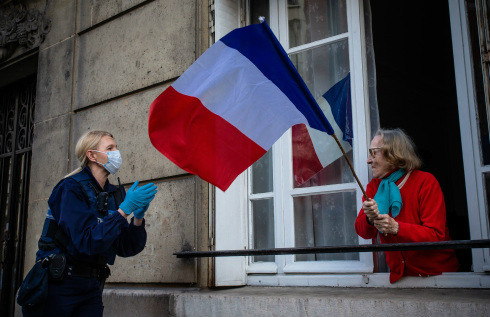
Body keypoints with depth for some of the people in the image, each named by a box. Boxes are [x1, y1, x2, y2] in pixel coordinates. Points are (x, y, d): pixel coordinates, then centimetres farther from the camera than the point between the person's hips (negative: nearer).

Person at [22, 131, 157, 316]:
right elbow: (87, 242, -25)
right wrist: (125, 209, -25)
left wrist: (138, 217, -14)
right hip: (59, 286, -6)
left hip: (92, 287, 6)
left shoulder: (114, 194, 6)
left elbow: (125, 249, 2)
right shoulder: (72, 188, -13)